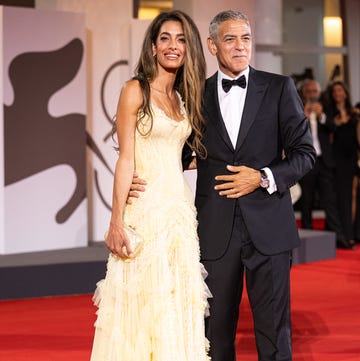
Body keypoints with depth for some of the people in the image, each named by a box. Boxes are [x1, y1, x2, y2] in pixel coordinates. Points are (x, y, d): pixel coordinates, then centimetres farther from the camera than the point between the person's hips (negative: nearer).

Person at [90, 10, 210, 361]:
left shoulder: (183, 98, 14)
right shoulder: (136, 90, -5)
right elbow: (126, 159, -10)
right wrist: (116, 222, -14)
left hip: (181, 208, 6)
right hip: (146, 209, -6)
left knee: (179, 303, 8)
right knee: (142, 301, -3)